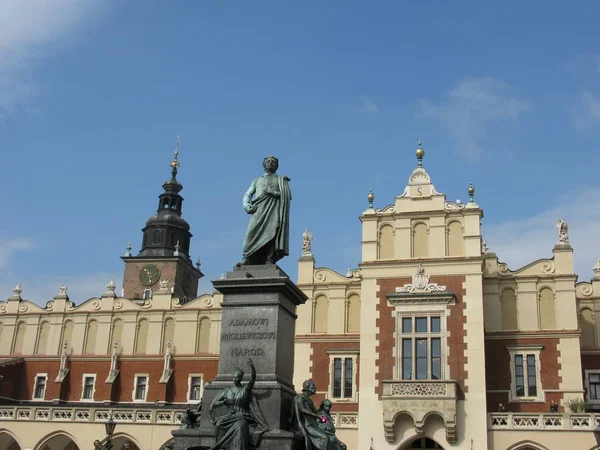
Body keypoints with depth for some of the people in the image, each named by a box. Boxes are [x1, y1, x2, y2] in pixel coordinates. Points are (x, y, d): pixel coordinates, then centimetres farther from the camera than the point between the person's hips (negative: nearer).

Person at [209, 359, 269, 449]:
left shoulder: (246, 389, 7)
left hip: (242, 416, -2)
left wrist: (252, 367, -29)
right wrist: (224, 402, -5)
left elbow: (253, 379, -12)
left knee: (240, 425, -36)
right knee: (220, 424, -31)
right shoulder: (227, 391, 16)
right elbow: (214, 403, 15)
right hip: (229, 417, 2)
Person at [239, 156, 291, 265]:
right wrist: (247, 206, -2)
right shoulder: (257, 181, 31)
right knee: (253, 232, -21)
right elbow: (247, 195, 20)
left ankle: (270, 261, -29)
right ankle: (247, 259, -29)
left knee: (272, 232, -22)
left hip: (274, 210, -1)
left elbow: (287, 196, 9)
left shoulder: (281, 180, 24)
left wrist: (272, 192, -5)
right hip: (259, 209, 1)